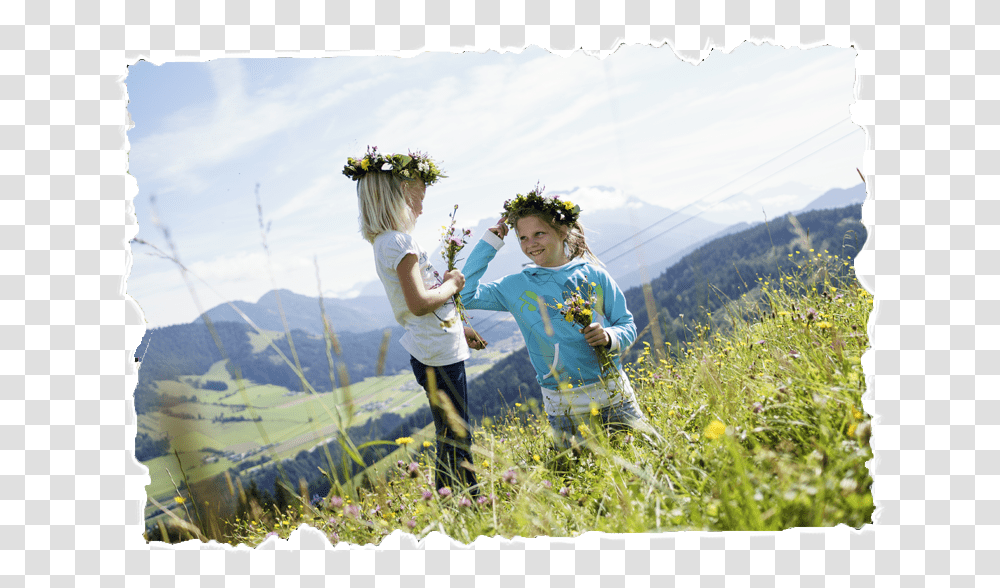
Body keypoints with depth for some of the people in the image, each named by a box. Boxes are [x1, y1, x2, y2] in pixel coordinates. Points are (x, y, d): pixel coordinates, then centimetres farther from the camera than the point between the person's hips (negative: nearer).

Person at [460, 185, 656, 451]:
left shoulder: (594, 275, 3)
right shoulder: (516, 287, 4)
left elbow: (627, 325, 6)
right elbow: (465, 294, -4)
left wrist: (609, 337, -17)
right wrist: (489, 243, -1)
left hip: (615, 395, 1)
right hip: (565, 407, -1)